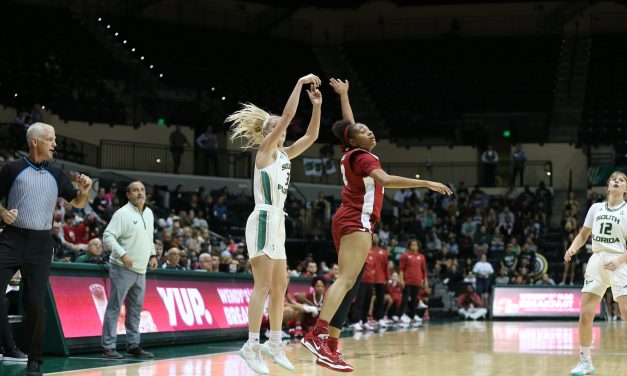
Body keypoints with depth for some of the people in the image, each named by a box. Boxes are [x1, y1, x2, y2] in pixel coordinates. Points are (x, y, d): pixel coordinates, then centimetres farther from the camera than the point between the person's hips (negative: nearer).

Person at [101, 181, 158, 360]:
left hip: (141, 270, 8)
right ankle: (108, 347, -5)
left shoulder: (149, 213, 13)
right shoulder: (122, 214, -11)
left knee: (135, 309, 12)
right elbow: (108, 236, -17)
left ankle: (133, 346, 20)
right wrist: (122, 254, -26)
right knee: (115, 307, -6)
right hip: (123, 269, -8)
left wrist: (152, 255, 15)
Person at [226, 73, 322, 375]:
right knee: (263, 285, -13)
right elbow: (286, 115, -12)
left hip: (277, 223, 9)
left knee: (280, 286, 10)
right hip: (264, 220, -9)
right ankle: (252, 346, -13)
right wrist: (300, 84, -9)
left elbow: (311, 136, 17)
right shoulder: (265, 151, -4)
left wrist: (316, 106, 8)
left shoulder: (284, 155, 18)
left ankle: (274, 343, 16)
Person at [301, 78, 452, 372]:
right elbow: (385, 180, -28)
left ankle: (329, 348, -3)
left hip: (349, 221, 10)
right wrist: (427, 183, -31)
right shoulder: (361, 157, -10)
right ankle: (317, 335, -35)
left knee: (349, 285, 4)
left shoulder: (351, 154, 15)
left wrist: (344, 95, 48)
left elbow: (349, 124, 35)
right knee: (347, 280, -21)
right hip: (356, 221, -10)